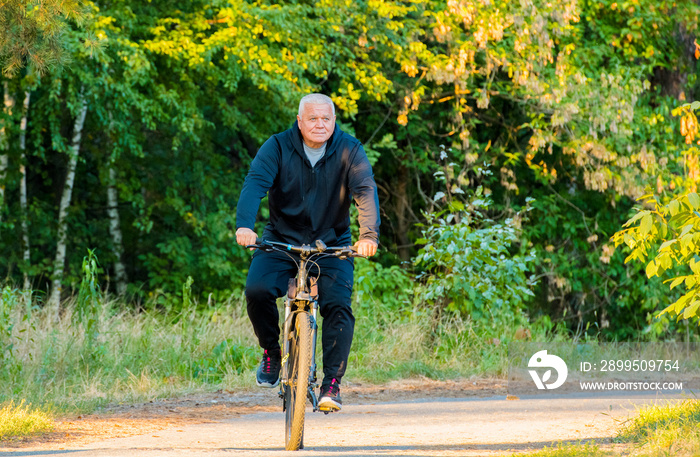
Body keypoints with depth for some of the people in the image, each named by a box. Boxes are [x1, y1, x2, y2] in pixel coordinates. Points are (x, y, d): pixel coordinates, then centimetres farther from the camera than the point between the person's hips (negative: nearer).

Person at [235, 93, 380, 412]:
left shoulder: (349, 150, -7)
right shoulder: (279, 147, -8)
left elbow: (365, 190, -19)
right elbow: (255, 183, -21)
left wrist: (369, 234, -37)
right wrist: (244, 225, -39)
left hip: (332, 245, 0)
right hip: (281, 241, 0)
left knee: (338, 306, -20)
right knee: (257, 291, -23)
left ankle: (332, 383, -14)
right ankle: (272, 351, 3)